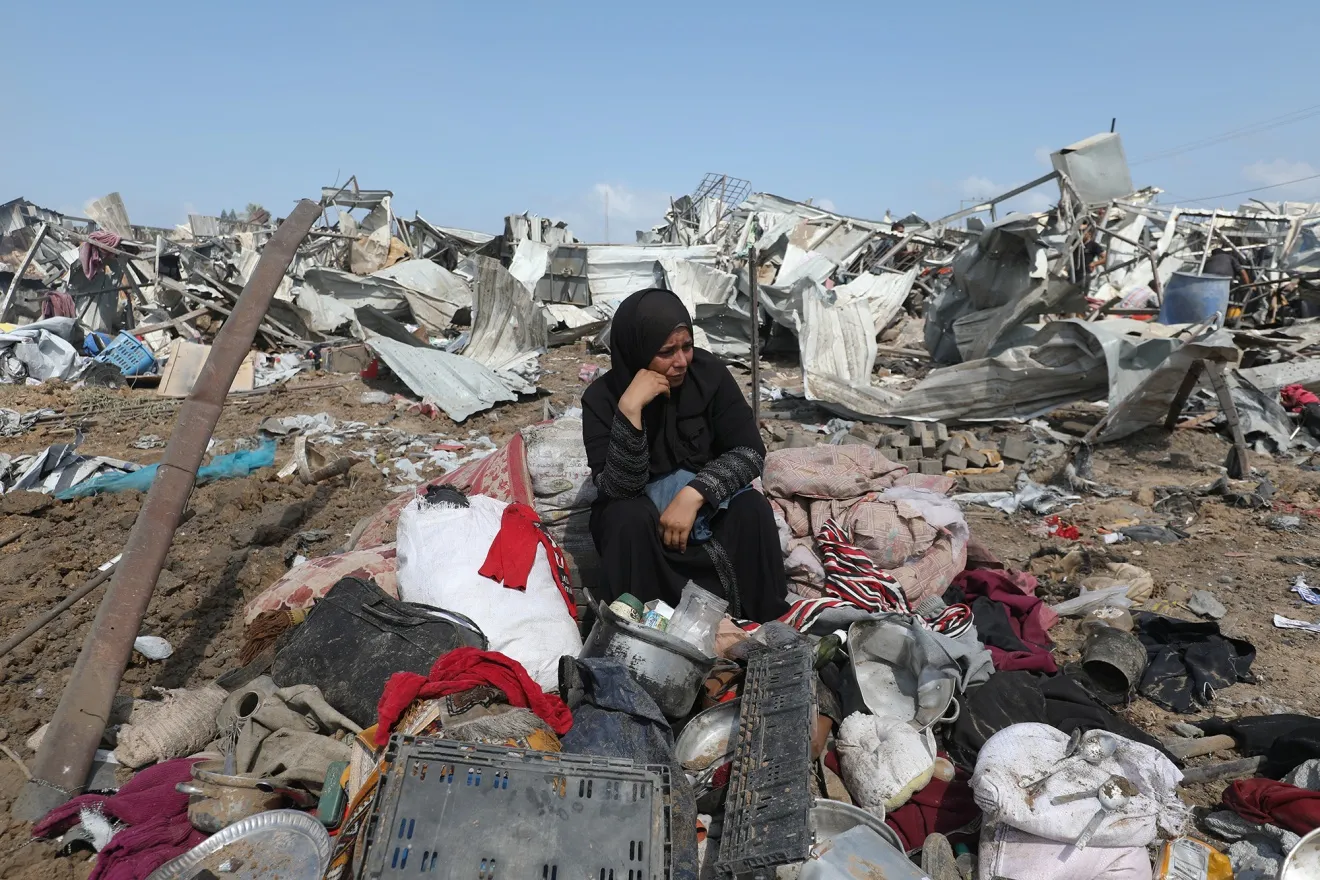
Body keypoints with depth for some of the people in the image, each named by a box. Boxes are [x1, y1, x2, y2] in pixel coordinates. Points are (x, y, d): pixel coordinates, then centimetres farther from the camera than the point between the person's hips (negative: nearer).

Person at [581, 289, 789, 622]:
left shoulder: (708, 372, -13)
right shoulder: (602, 398, -18)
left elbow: (750, 451, -17)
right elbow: (617, 488, -27)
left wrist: (693, 494, -31)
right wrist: (630, 408, -38)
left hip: (706, 506, 2)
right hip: (640, 514, -2)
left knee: (752, 508, -27)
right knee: (629, 518, -34)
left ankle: (762, 626, -10)